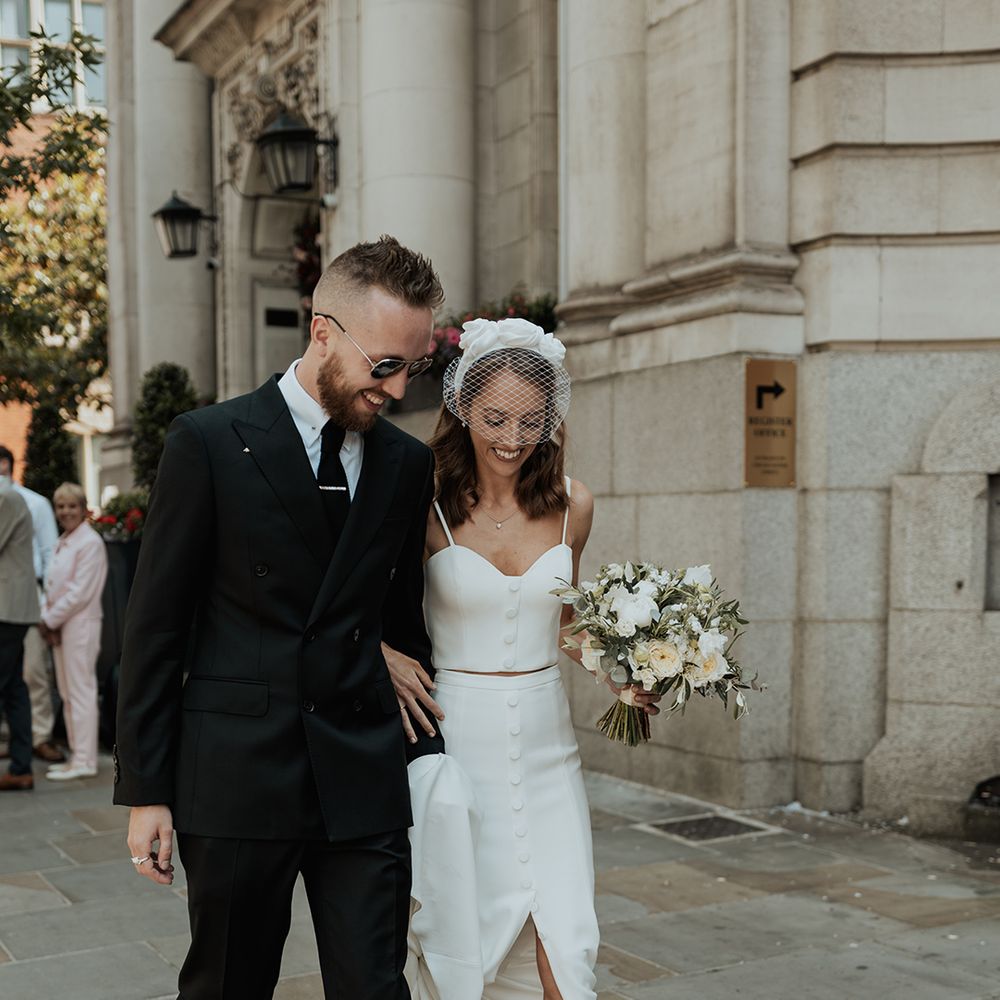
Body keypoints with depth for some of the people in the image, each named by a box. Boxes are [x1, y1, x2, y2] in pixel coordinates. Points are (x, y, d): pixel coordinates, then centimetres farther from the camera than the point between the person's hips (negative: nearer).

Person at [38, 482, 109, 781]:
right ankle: (78, 755, 18)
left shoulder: (90, 543, -11)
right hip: (59, 625, 9)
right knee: (67, 694, 11)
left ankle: (84, 761, -3)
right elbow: (52, 586, 15)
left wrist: (50, 620, -11)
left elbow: (80, 592, -16)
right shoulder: (62, 543, 16)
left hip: (80, 624, -9)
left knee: (81, 692, -6)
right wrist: (47, 619, 0)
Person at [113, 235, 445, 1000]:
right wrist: (145, 791, -4)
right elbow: (155, 626, -4)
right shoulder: (208, 443, -5)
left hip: (364, 783, 3)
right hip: (236, 778, -2)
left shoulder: (408, 463, 6)